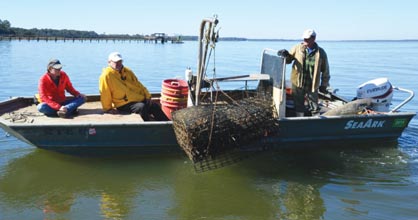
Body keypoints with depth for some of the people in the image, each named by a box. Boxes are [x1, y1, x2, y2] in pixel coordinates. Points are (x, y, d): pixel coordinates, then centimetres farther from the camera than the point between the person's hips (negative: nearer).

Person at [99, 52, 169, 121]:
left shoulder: (128, 71, 11)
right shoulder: (107, 75, -11)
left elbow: (138, 84, 16)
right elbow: (104, 94, -11)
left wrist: (147, 95, 9)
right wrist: (108, 108, -10)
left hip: (139, 99, 7)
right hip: (124, 105, -7)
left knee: (155, 107, -5)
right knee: (142, 107, -31)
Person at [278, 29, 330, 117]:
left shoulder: (321, 53, -5)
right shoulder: (297, 48, -2)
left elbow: (325, 70, 2)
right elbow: (289, 60, 9)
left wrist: (324, 85, 3)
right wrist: (286, 55, -15)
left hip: (312, 86, -2)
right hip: (297, 83, 2)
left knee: (314, 108, 5)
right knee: (299, 106, 14)